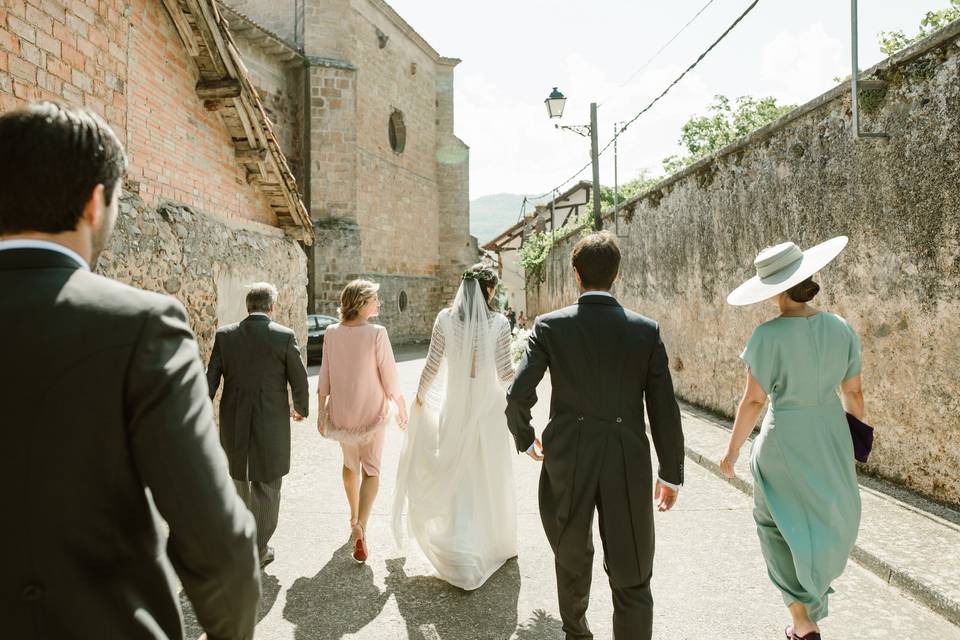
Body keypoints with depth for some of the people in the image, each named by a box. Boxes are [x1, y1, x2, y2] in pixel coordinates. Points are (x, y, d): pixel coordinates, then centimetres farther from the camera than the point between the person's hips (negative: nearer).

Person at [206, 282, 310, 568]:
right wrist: (301, 409, 12)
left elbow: (210, 380, -1)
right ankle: (258, 550, 19)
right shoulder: (285, 336, -11)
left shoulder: (225, 335, -2)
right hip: (272, 424, -4)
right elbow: (299, 381, -6)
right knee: (267, 487, 10)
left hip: (233, 423, 4)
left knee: (239, 479, 25)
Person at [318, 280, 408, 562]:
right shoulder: (376, 333, -18)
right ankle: (360, 526, -9)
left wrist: (322, 410, 11)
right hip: (372, 412, -4)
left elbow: (325, 376, 2)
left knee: (350, 464, 25)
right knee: (371, 470, 8)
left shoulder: (332, 333, -4)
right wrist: (401, 408, -1)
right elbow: (390, 377, -14)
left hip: (341, 412, 4)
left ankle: (354, 519, 40)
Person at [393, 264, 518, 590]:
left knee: (457, 480, 10)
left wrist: (420, 396, 13)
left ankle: (462, 559, 4)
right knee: (491, 479, 16)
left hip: (455, 407, 1)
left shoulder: (445, 318, -5)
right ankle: (499, 545, 33)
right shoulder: (499, 323, -10)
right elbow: (505, 373, -8)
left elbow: (432, 367, -3)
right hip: (488, 408, -1)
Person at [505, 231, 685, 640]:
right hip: (628, 463, -1)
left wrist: (525, 439, 8)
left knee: (572, 553, 26)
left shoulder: (550, 326, -8)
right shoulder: (646, 330, -5)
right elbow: (664, 409, -3)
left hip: (567, 459, 1)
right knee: (632, 578, 11)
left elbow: (517, 396, -12)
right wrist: (671, 473, 9)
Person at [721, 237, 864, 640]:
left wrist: (732, 452, -6)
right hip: (832, 434, 4)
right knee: (829, 517, 25)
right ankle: (814, 596, 44)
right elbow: (853, 393, 2)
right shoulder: (840, 328, -6)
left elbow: (753, 400, -16)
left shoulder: (768, 335, -19)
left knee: (780, 524, 15)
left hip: (784, 439, -4)